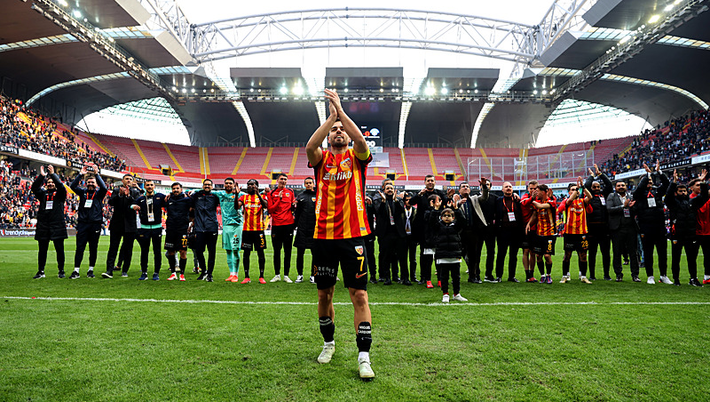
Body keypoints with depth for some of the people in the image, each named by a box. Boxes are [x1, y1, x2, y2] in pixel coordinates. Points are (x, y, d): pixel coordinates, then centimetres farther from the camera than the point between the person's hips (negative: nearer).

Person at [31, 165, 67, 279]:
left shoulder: (59, 194, 7)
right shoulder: (43, 194, 14)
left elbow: (61, 187, -12)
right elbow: (34, 188, -3)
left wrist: (53, 174, -16)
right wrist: (41, 176, -12)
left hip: (57, 226, -3)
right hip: (43, 226, 3)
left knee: (59, 250, 1)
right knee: (42, 250, 7)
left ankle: (61, 271, 8)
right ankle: (41, 271, 15)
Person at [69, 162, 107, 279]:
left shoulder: (99, 193, 7)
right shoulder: (83, 192, 11)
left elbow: (104, 188, -14)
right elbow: (73, 186, -5)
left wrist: (97, 174, -17)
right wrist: (81, 174, -11)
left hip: (95, 224, -1)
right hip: (82, 223, 1)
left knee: (93, 248, 5)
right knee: (79, 248, 0)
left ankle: (91, 270, 14)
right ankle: (76, 271, 3)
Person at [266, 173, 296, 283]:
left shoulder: (290, 192, 11)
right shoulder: (271, 194, 4)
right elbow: (270, 210, -4)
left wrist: (294, 206, -2)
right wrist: (279, 199, -12)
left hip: (288, 225, 1)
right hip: (276, 225, -1)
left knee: (287, 251, 4)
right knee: (277, 251, 6)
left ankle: (286, 275, 11)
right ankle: (277, 275, 16)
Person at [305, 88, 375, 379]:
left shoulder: (356, 157, 7)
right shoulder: (321, 159, 9)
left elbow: (361, 141, -16)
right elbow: (309, 147, -13)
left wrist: (341, 110, -16)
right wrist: (330, 116, -14)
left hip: (352, 235, -2)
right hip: (323, 235, 2)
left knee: (359, 294, -5)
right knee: (324, 294, 12)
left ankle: (364, 355, 3)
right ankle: (328, 343, 33)